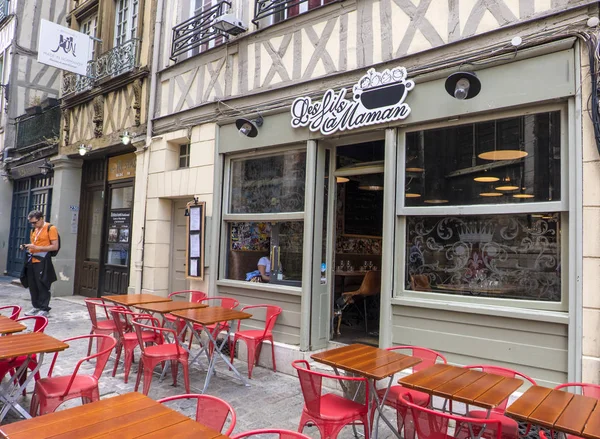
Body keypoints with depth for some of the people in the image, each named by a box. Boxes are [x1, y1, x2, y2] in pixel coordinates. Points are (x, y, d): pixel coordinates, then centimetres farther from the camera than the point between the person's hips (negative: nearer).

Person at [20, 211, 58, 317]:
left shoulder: (51, 228, -8)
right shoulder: (33, 230, 16)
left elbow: (55, 247, -13)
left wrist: (37, 247, -18)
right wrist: (27, 247, 5)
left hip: (43, 261, -7)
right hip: (32, 261, 7)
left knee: (43, 286, -4)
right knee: (32, 286, 10)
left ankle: (44, 309, 4)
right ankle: (36, 307, 21)